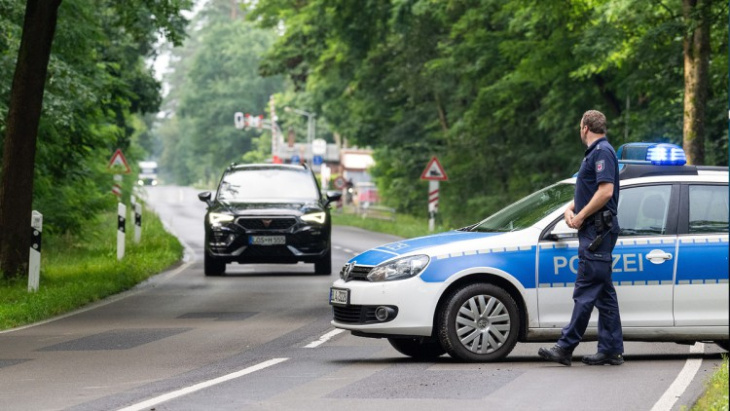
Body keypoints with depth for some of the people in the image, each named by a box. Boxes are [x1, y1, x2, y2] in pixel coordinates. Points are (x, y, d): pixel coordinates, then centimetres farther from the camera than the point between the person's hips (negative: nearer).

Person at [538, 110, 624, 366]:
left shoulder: (602, 152, -11)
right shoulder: (595, 153, 22)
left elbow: (606, 191, -22)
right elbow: (585, 192, 26)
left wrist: (581, 216, -16)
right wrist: (570, 209, 7)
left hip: (597, 231, -11)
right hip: (594, 232, 11)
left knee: (585, 292, -10)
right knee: (603, 292, 9)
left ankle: (566, 347, -13)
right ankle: (611, 350, 11)